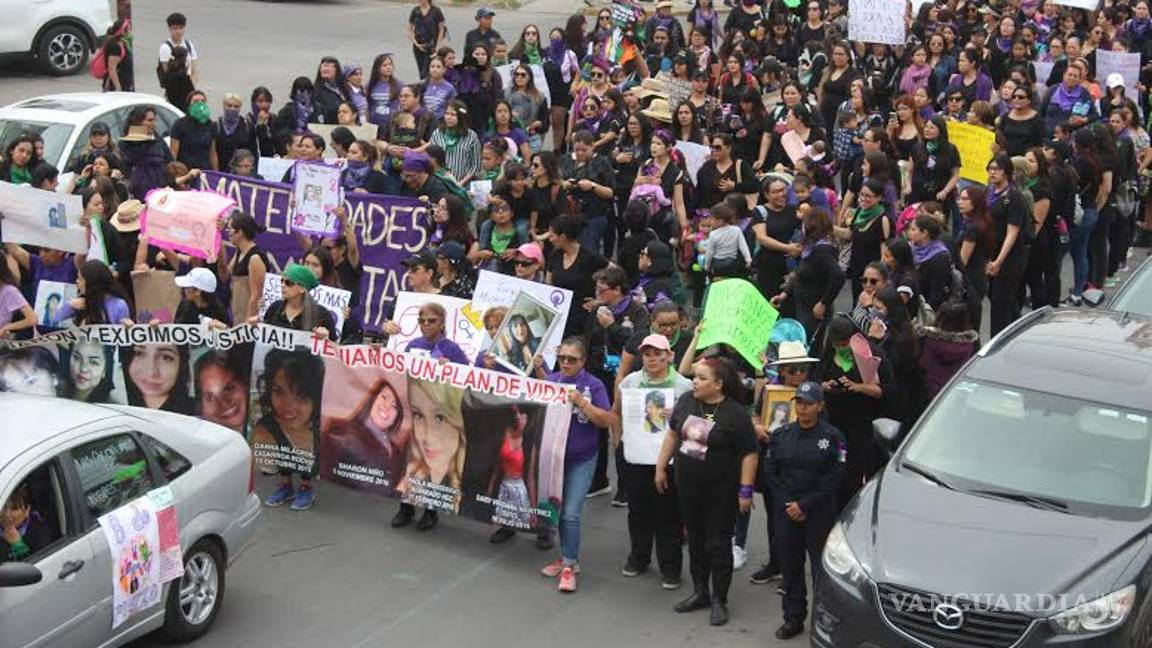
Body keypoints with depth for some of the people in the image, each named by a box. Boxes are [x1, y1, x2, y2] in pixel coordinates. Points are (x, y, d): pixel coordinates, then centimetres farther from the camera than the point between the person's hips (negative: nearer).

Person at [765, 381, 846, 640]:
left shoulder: (831, 436, -4)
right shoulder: (781, 435, 7)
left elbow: (833, 478, -8)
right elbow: (771, 473, 7)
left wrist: (805, 505, -12)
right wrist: (788, 504, -5)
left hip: (819, 512, -3)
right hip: (786, 511, 3)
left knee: (822, 566, -4)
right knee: (790, 566, 8)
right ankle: (793, 618, 17)